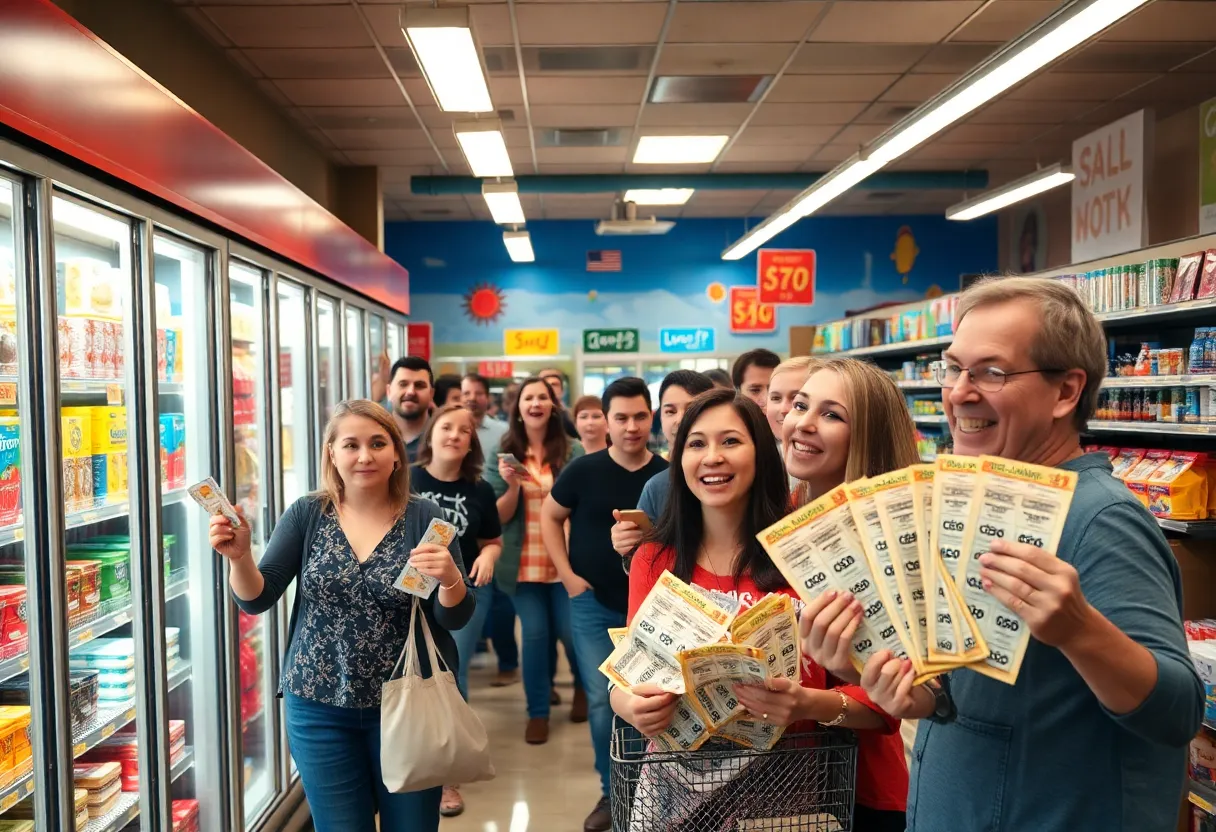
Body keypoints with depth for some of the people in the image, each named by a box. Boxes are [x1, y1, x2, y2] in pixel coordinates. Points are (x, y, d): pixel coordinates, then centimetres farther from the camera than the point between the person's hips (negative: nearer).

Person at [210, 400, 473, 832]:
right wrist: (240, 556, -23)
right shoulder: (307, 514, -2)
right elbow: (256, 600, -4)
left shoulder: (425, 518, -7)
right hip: (320, 709, 1)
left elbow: (454, 618, -7)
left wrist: (450, 579, -28)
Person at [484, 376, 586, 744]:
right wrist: (512, 486, -19)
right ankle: (538, 712, 21)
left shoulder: (573, 451, -4)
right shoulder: (505, 452, 0)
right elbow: (500, 516, -1)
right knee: (534, 634, 4)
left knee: (570, 630, 6)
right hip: (524, 563, 1)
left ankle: (583, 685, 38)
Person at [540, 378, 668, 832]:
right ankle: (613, 790, 22)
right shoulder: (584, 470, -8)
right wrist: (568, 575, -6)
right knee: (602, 700, 2)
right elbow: (549, 516, 2)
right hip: (593, 603, -1)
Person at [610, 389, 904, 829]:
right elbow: (631, 673, 4)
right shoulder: (654, 560, 1)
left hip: (788, 782, -2)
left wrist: (810, 705, -25)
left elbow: (879, 696, -7)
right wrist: (630, 704, -16)